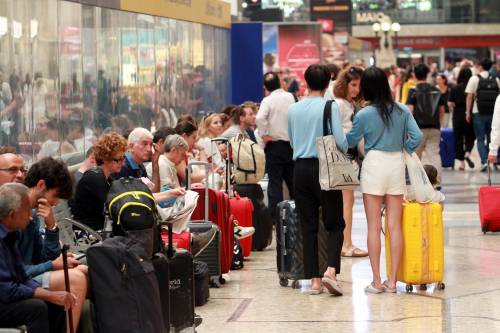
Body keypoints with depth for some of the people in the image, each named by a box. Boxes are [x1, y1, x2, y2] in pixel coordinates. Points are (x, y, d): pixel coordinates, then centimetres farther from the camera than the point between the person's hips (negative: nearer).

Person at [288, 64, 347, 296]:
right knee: (334, 223, 5)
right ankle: (331, 270, -16)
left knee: (308, 226, 8)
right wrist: (345, 151, 8)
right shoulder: (330, 107, -7)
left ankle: (314, 279, 6)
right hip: (324, 168, -4)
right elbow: (340, 140, -12)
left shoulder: (293, 109, 7)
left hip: (301, 168, 4)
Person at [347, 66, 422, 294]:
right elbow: (417, 137, -3)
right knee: (395, 226, 6)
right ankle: (392, 281, 6)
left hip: (374, 164, -3)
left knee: (374, 226, 2)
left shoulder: (364, 115, -9)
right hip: (397, 164, 3)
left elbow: (350, 142, 2)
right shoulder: (402, 111, 0)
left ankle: (376, 281, 1)